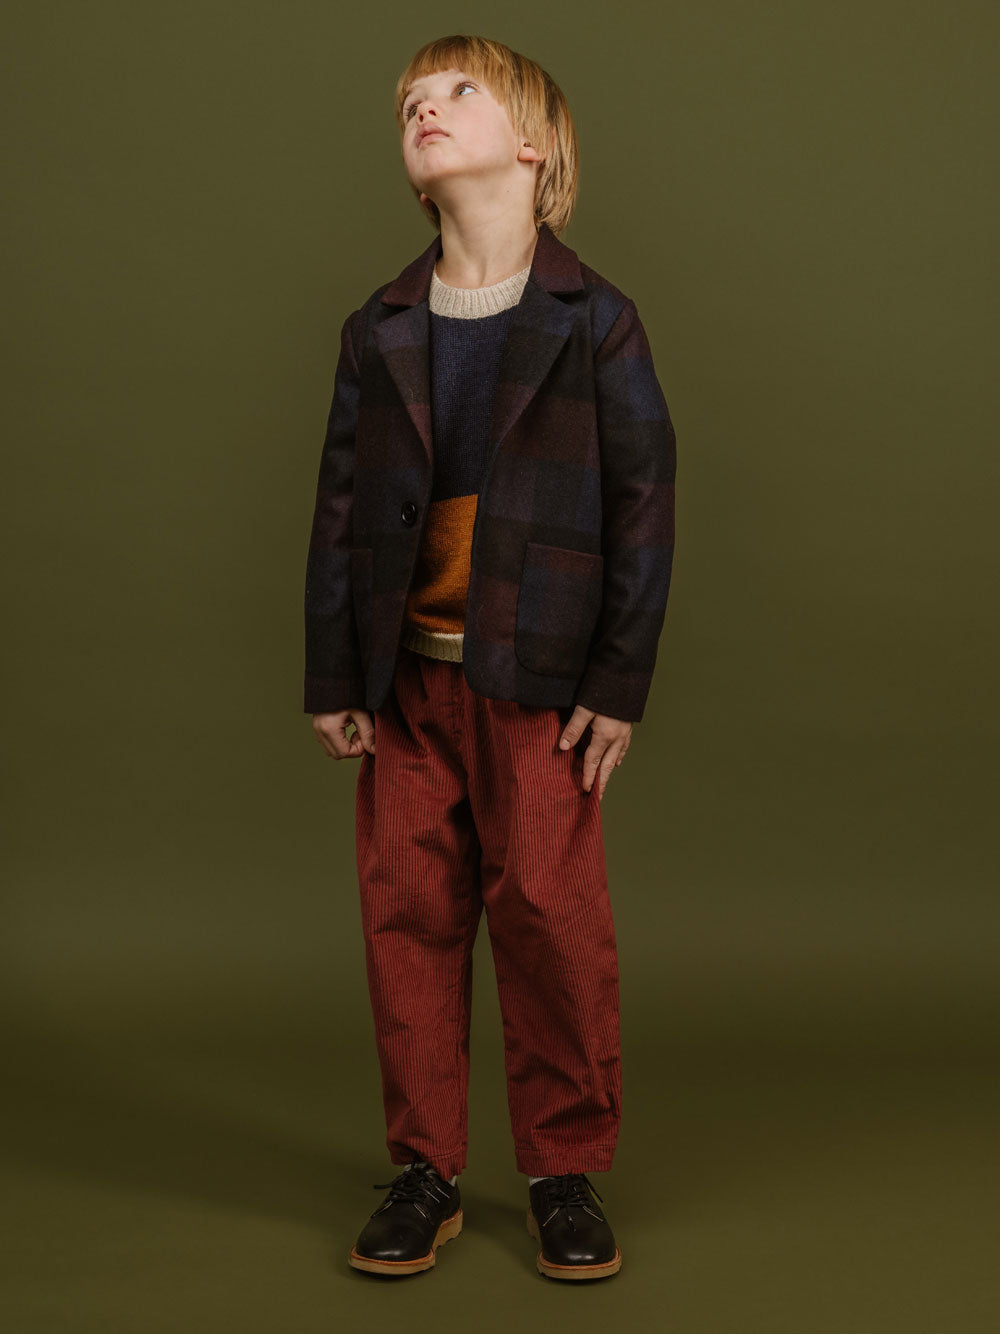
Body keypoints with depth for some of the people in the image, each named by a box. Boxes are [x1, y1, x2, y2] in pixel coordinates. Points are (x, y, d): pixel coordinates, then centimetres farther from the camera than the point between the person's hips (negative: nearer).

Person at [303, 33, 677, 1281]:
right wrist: (332, 679, 5)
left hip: (538, 674, -3)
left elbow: (645, 507, -3)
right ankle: (424, 1171, 18)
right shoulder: (378, 331, 9)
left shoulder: (593, 321, -1)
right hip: (406, 675, 3)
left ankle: (567, 1172, 15)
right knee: (407, 913, 5)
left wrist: (620, 683, -7)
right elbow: (340, 510, 9)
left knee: (552, 915, -2)